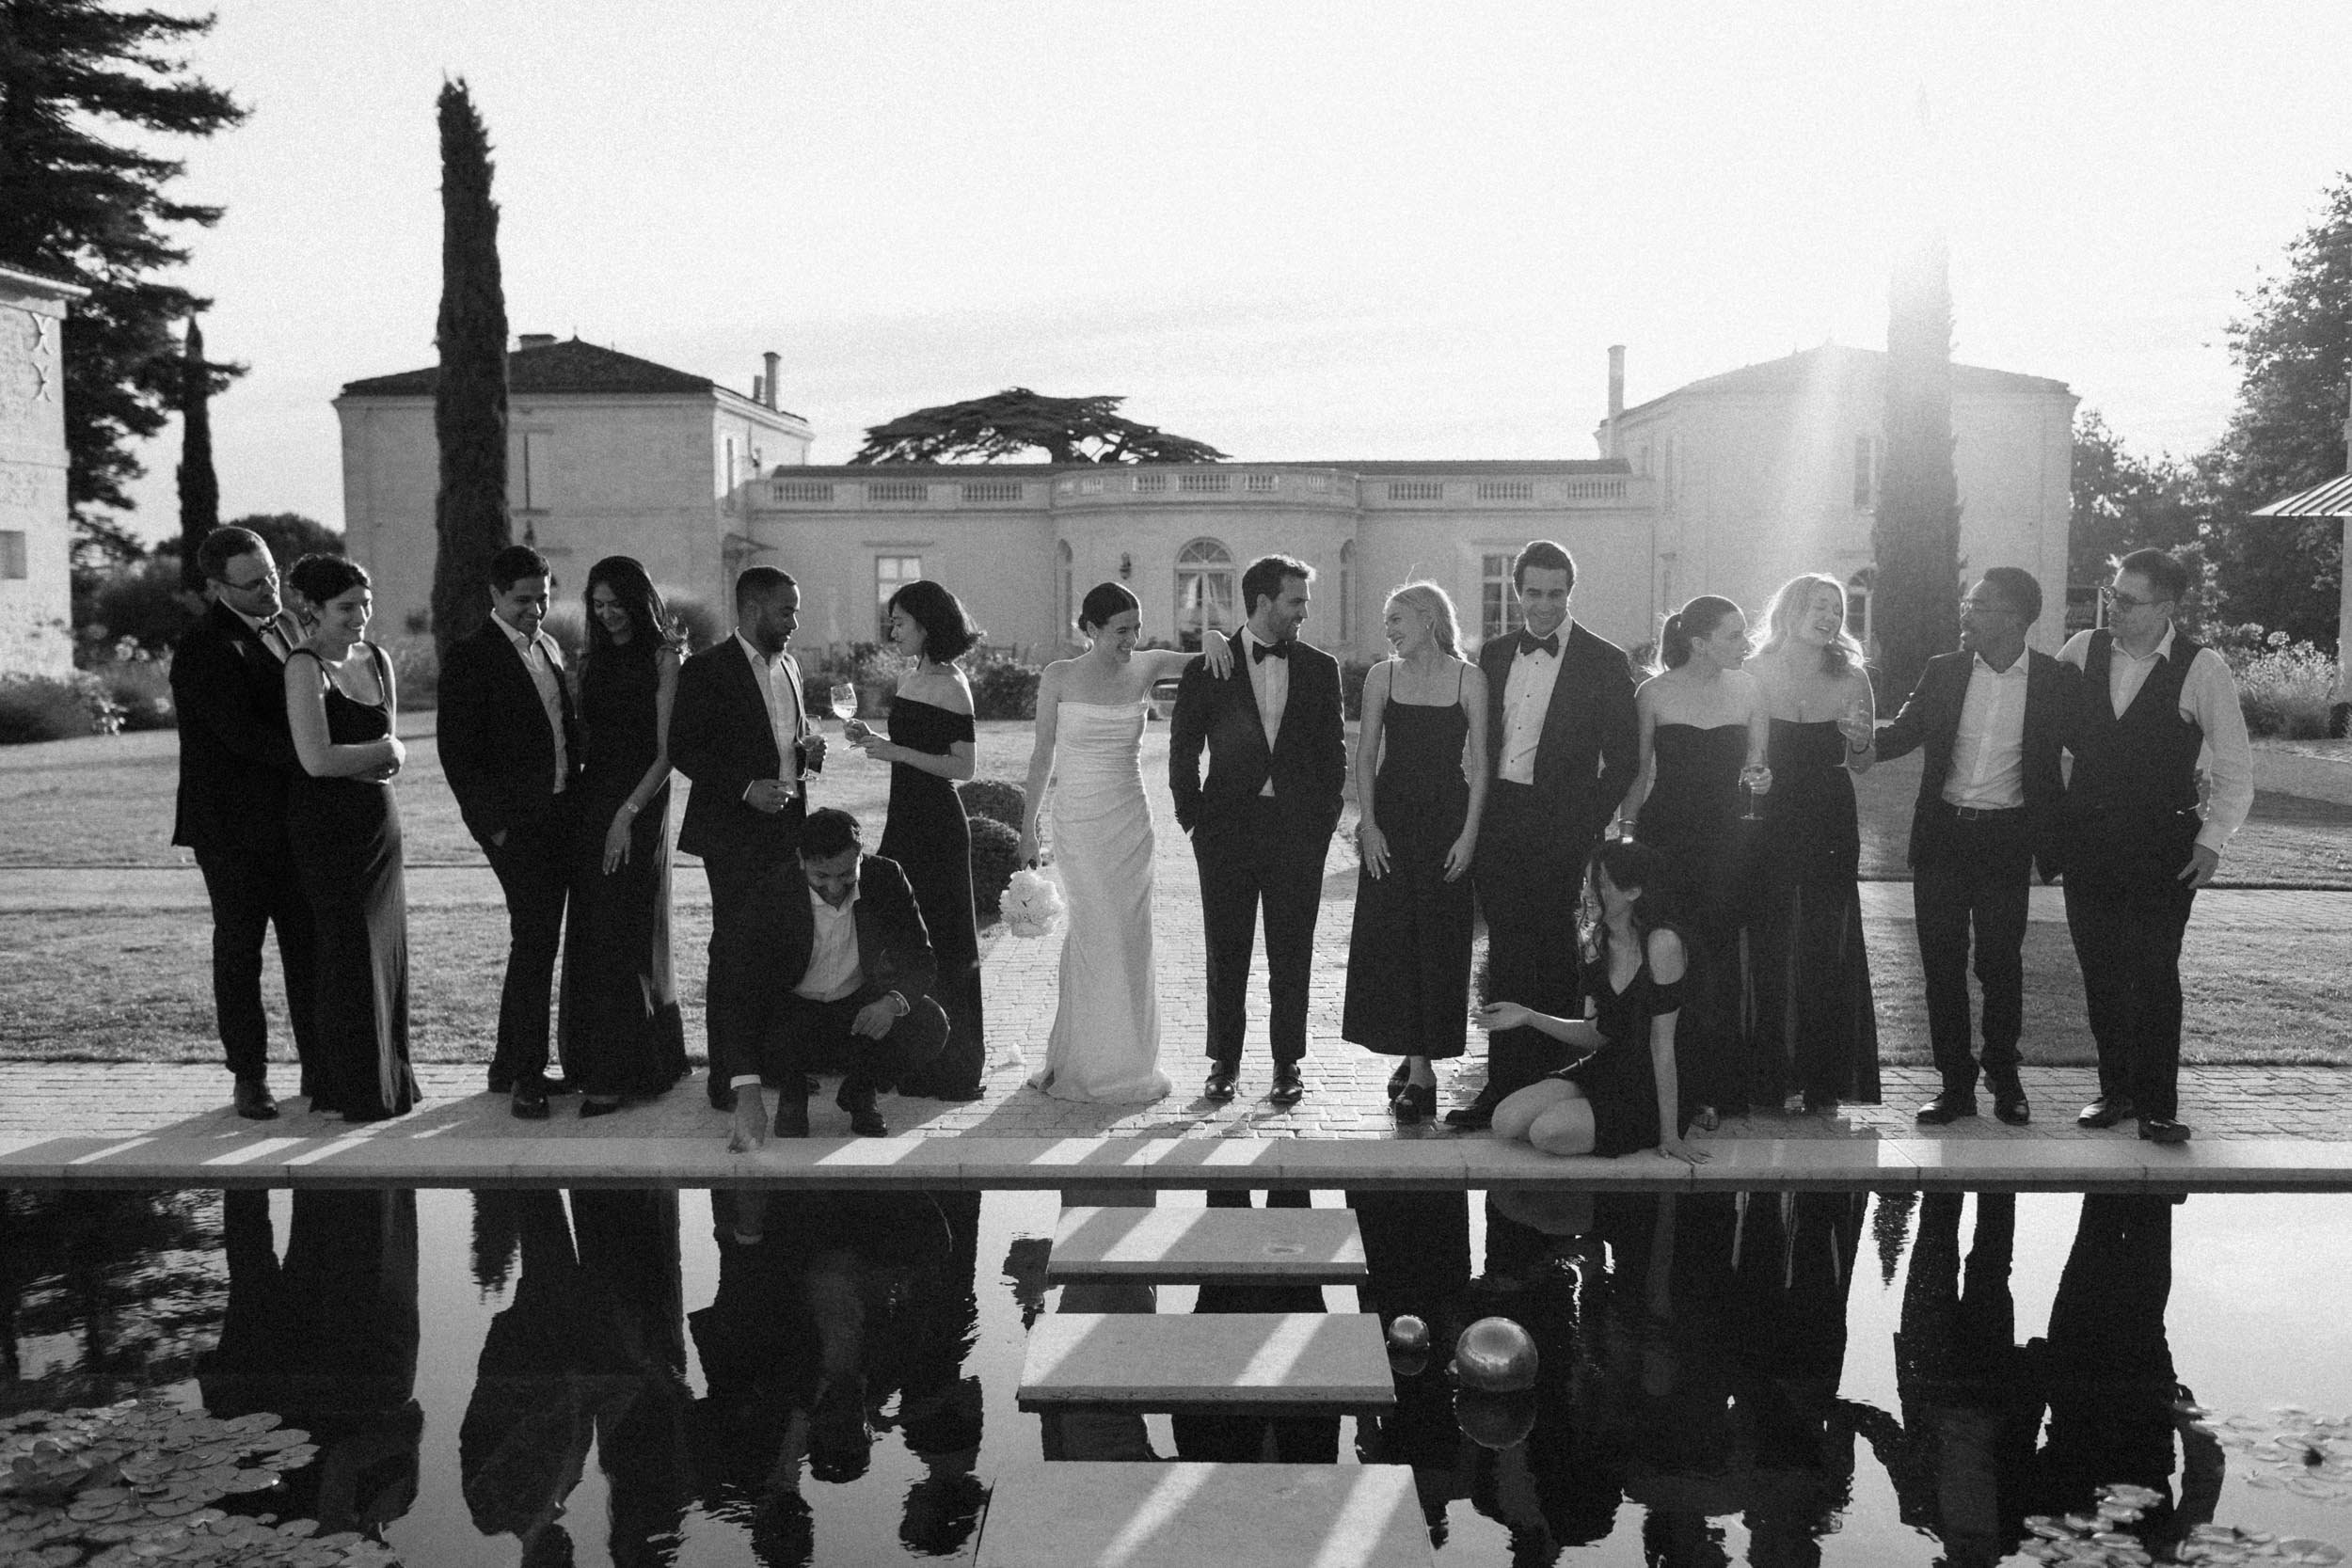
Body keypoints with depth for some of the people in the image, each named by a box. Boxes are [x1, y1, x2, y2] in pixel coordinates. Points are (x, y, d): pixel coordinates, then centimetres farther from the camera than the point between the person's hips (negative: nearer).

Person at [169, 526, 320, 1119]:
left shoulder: (284, 625, 11)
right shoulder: (204, 648, -14)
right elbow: (242, 735, -23)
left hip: (292, 819, 6)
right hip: (234, 825, -6)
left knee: (309, 944, 8)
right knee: (239, 950, 6)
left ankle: (319, 1065, 18)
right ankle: (249, 1076, 16)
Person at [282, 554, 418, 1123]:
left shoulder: (376, 659, 11)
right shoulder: (305, 666, -11)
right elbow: (317, 760, -20)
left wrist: (386, 754, -8)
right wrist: (382, 749, -7)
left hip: (379, 817, 7)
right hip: (328, 824, -7)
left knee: (387, 948, 10)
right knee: (348, 952, 0)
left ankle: (387, 1077, 21)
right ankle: (355, 1089, 11)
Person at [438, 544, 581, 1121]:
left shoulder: (550, 650, 15)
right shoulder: (469, 656, -7)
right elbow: (456, 752, -10)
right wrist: (492, 823, -13)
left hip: (560, 815, 7)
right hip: (513, 821, -7)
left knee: (539, 943, 11)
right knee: (535, 940, -11)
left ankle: (512, 1066, 22)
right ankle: (524, 1075, -2)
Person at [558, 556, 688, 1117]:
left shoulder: (662, 661, -5)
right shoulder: (593, 661, 14)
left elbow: (666, 751, -10)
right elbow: (583, 740, 15)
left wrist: (627, 814, -17)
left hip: (638, 806, -6)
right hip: (590, 802, 6)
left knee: (620, 936, -5)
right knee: (590, 936, 8)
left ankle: (616, 1074, 0)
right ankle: (592, 1063, 17)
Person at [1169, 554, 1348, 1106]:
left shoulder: (1320, 668, 7)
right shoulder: (1207, 671, 1)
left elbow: (1334, 749, 10)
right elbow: (1183, 751, 5)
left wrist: (1324, 816, 3)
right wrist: (1193, 817, -1)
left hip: (1298, 828, 1)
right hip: (1228, 828, -1)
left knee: (1292, 954, 5)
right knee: (1225, 953, 5)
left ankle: (1288, 1064, 16)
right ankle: (1224, 1063, 15)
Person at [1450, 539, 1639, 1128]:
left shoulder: (1603, 662, -2)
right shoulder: (1494, 654, 11)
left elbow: (1624, 759, -2)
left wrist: (1584, 827, -8)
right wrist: (1476, 817, 5)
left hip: (1558, 830, -4)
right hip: (1496, 824, 4)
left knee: (1552, 957, 3)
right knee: (1507, 956, 5)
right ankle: (1504, 1085, 10)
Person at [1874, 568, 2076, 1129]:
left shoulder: (2054, 679, -3)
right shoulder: (1943, 671, 3)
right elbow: (1903, 732, 10)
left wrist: (2052, 845, -3)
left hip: (2005, 837, -2)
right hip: (1941, 832, 2)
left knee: (2001, 963, 3)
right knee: (1942, 962, 5)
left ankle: (2004, 1078, 22)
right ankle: (1955, 1083, 16)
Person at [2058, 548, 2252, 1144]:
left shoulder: (2202, 669, -6)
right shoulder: (2081, 650, 2)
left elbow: (2235, 769, 0)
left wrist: (2212, 840, -6)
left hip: (2163, 846, -3)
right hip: (2086, 837, 3)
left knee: (2153, 971, -5)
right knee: (2099, 971, 8)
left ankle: (2157, 1104, 6)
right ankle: (2115, 1089, 20)